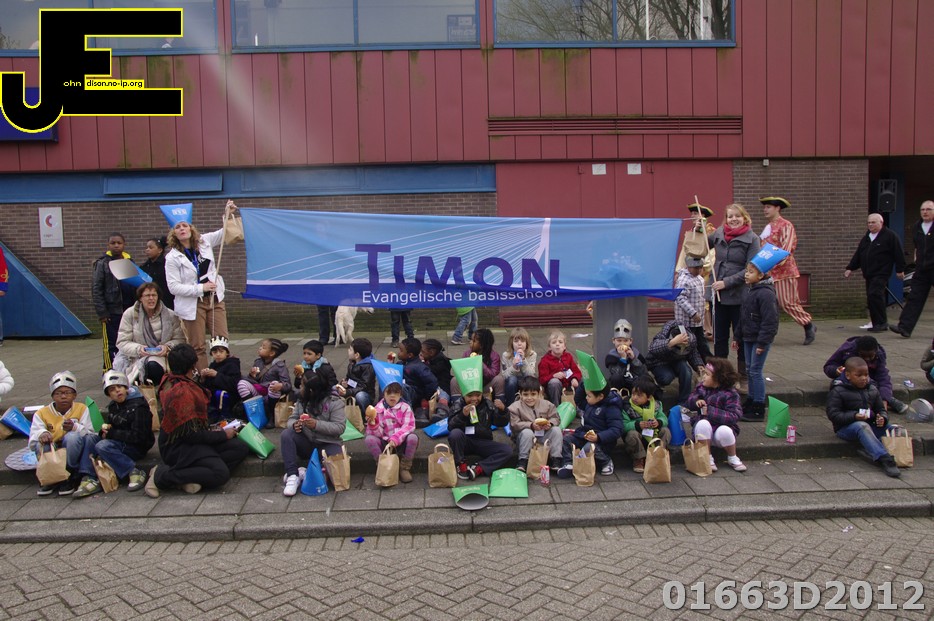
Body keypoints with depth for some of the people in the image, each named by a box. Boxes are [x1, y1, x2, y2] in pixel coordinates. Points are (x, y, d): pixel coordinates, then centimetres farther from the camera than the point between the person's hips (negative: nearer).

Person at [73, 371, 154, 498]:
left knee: (103, 446, -27)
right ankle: (90, 479, -18)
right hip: (119, 443, 8)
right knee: (89, 438, -8)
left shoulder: (138, 406, -14)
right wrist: (105, 429, -4)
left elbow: (137, 436, -18)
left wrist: (111, 433, -13)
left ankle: (135, 473, -22)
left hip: (137, 447, -8)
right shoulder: (113, 406, 11)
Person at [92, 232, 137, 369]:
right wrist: (102, 312, -10)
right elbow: (96, 290, -5)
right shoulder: (102, 263, -2)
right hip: (111, 311, -4)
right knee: (111, 344, -1)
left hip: (128, 310, 4)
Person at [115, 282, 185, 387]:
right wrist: (138, 349, -18)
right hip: (135, 357, 0)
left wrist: (167, 347, -17)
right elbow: (122, 342, 0)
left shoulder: (170, 315, 4)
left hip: (161, 356, 0)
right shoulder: (130, 314, 3)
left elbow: (179, 339, 4)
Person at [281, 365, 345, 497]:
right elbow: (292, 418, 5)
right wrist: (294, 425, -21)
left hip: (327, 444, -4)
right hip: (306, 444, 5)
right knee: (286, 434, -23)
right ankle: (293, 476, -25)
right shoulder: (302, 401, 6)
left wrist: (317, 424, -31)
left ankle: (303, 473, -16)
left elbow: (340, 427, -19)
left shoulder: (334, 402, -12)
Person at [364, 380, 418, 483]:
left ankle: (404, 468, -12)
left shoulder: (405, 408, 1)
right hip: (385, 443, 1)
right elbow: (378, 434, -4)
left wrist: (395, 439, -26)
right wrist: (372, 424, -25)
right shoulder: (378, 409, 1)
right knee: (369, 439, -25)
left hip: (402, 443, -1)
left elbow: (408, 427, -12)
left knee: (413, 437, -32)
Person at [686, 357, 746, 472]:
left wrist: (710, 411, -26)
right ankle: (707, 458, -19)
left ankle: (732, 458, -6)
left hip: (722, 426, -2)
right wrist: (696, 401, -11)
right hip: (704, 432, 2)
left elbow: (734, 416, -21)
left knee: (724, 431, -37)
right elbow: (688, 405, 13)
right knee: (703, 424, -33)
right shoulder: (701, 387, 4)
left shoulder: (730, 393, -9)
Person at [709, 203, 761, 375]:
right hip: (718, 294, 4)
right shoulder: (719, 233, 4)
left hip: (739, 295, -4)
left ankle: (743, 373, 17)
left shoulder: (752, 239, -7)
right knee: (719, 336, 13)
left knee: (741, 336, 6)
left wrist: (727, 282, -18)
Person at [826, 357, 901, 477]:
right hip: (845, 427, -6)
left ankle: (871, 451, -32)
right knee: (862, 426, -38)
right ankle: (884, 459, -50)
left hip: (870, 424, 6)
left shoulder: (872, 389, 11)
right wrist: (854, 416, -26)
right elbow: (833, 414, -13)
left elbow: (880, 409, 18)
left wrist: (882, 418, -7)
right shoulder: (837, 391, -7)